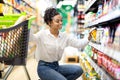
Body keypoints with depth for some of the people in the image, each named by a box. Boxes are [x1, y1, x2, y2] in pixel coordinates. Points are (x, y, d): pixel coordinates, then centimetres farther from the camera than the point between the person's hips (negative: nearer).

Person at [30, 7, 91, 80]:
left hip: (56, 66, 7)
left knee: (78, 70, -10)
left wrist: (89, 38, -19)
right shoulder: (42, 34, -12)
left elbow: (78, 43, -2)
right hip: (44, 67, -6)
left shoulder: (64, 36, 3)